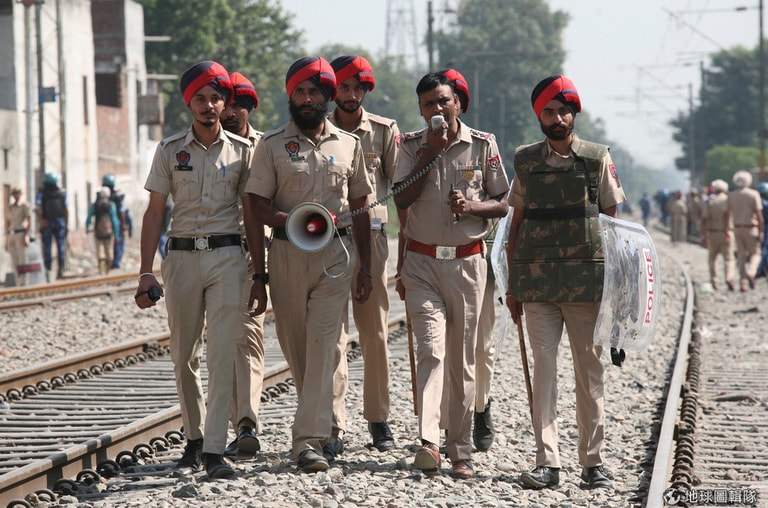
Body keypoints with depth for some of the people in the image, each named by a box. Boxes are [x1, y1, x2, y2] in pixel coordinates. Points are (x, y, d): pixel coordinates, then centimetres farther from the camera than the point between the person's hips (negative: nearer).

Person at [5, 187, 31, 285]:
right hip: (11, 236, 6)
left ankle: (23, 284, -16)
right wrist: (6, 241, 15)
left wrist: (26, 236, -18)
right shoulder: (10, 207, 17)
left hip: (21, 234, -6)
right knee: (14, 263, 2)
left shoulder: (24, 204, -2)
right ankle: (18, 285, 3)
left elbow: (29, 220, -8)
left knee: (22, 261, -13)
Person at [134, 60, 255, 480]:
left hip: (227, 256, -1)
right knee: (185, 357, 6)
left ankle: (214, 449, -12)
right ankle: (194, 440, 19)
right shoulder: (170, 150, 6)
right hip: (181, 256, 1)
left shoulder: (242, 150, 6)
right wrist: (146, 271, -1)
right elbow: (154, 212, 7)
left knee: (223, 353, -11)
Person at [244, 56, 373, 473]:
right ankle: (322, 426, 25)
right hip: (286, 252, 0)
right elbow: (258, 207, 0)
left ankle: (309, 439, -14)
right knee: (294, 345, 7)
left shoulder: (348, 145, 9)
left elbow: (359, 208, 14)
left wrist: (365, 266, 11)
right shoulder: (271, 145, 3)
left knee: (322, 344, -10)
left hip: (335, 254, 0)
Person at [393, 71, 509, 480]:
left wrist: (472, 206, -13)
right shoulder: (412, 145, 5)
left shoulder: (483, 145, 3)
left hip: (468, 262, 1)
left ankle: (460, 450, 12)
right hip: (422, 262, -1)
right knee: (431, 350, -16)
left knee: (462, 361, 5)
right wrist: (431, 152, -11)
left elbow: (503, 203, 7)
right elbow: (402, 198, -7)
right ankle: (428, 443, -25)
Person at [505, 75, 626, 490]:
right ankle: (547, 462, -2)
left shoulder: (598, 160, 4)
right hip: (538, 285, 1)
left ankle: (593, 461, 10)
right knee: (543, 369, -3)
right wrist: (512, 285, 8)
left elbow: (613, 221, 7)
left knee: (590, 372, 3)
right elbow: (516, 225, 12)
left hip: (587, 281, -1)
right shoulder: (526, 162, 9)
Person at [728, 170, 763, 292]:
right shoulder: (754, 194, -6)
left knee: (741, 256, 8)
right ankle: (751, 273, -18)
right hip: (751, 228, -3)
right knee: (755, 253, 8)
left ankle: (743, 283, 4)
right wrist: (760, 231, -8)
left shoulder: (731, 196, 3)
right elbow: (759, 214, -11)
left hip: (737, 228, 3)